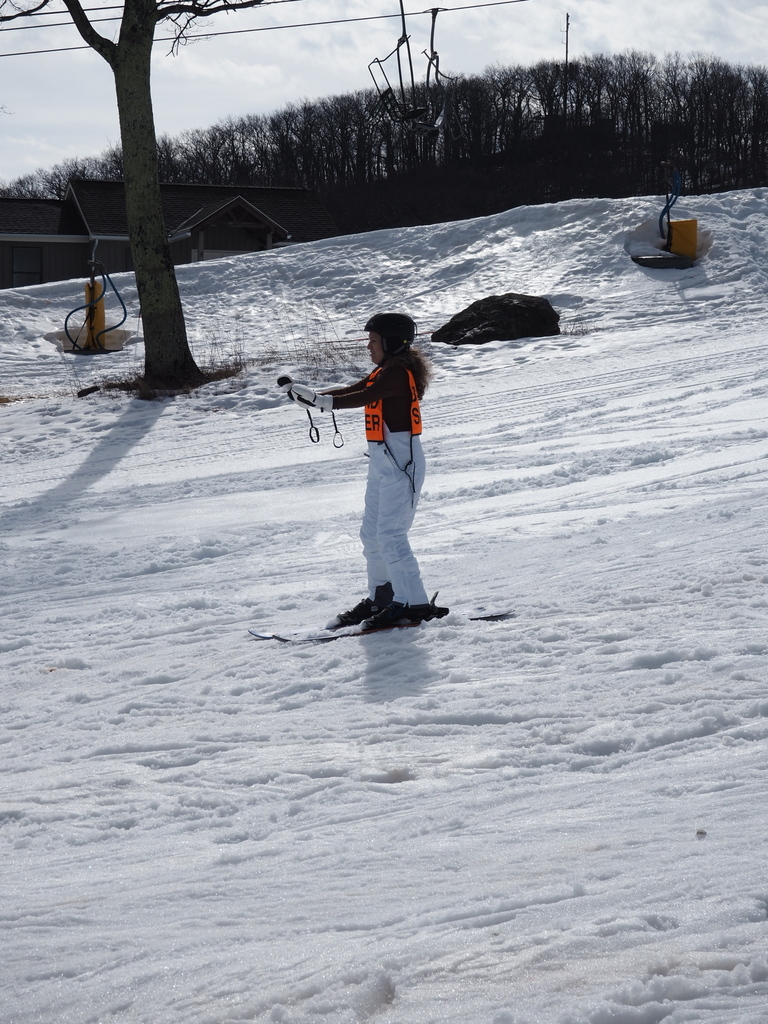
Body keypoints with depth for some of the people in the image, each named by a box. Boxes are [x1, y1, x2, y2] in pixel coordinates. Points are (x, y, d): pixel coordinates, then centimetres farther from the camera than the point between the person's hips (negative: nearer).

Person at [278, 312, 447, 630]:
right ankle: (381, 597, 23)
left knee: (390, 535, -13)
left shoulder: (399, 372, -15)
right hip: (383, 461, 11)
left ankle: (414, 603, -11)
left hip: (401, 461, -10)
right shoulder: (385, 372, 16)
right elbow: (352, 391, 13)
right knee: (372, 533, 13)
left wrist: (324, 400, -33)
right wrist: (308, 393, 3)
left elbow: (364, 397, -26)